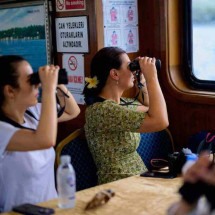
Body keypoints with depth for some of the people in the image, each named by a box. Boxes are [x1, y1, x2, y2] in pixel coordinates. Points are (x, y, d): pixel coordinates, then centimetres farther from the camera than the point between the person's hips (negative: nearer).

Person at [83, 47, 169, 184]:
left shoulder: (121, 102, 6)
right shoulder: (101, 109, -22)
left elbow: (150, 111, 25)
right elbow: (160, 122, -29)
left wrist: (142, 82, 10)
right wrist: (152, 77, -20)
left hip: (137, 180, 9)